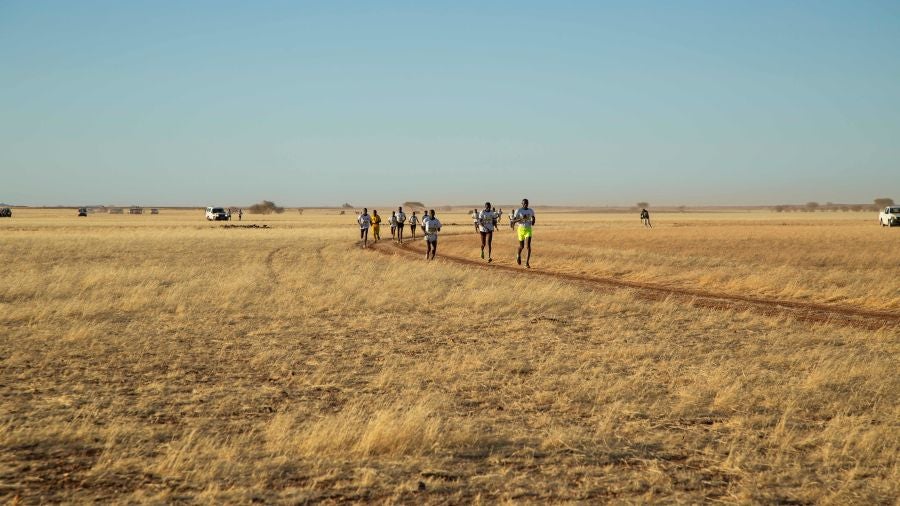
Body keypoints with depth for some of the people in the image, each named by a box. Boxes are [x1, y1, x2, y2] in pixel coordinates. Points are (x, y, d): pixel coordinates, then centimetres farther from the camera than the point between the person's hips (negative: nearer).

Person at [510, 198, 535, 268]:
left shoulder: (531, 210, 4)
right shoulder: (518, 211, -8)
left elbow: (533, 217, 25)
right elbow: (513, 221, -10)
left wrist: (533, 221, 3)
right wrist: (521, 219, -25)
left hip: (528, 229, 2)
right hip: (521, 229, -2)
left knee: (528, 245, -14)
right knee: (521, 246, 8)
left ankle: (527, 262, -12)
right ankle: (518, 255, 43)